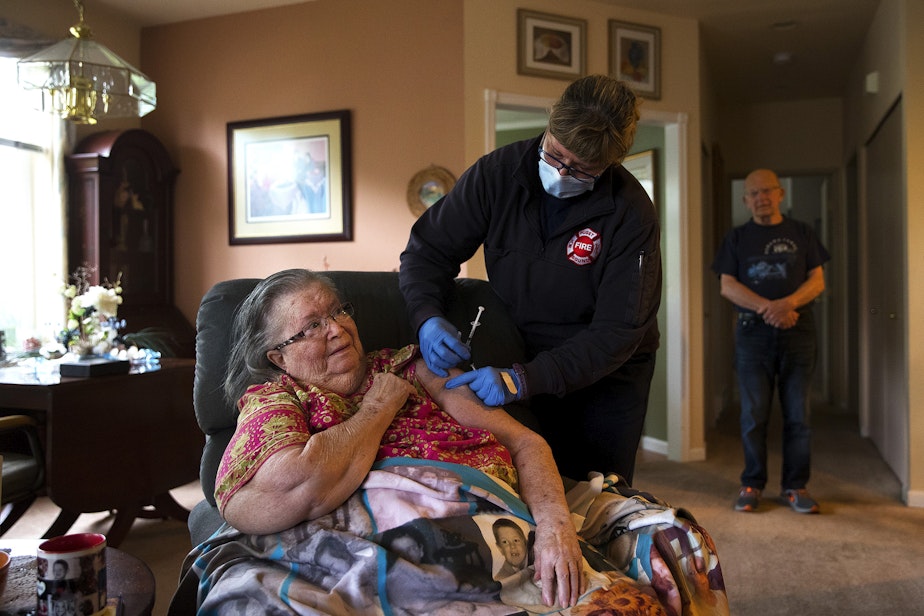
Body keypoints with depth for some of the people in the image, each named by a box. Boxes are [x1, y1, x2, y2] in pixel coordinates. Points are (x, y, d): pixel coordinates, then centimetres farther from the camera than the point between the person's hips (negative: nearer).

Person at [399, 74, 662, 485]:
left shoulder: (632, 215, -20)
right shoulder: (498, 172, -12)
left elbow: (617, 331, -23)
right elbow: (428, 249, -6)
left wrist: (526, 380, -34)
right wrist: (428, 318, -26)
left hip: (606, 376, -1)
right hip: (521, 355, 2)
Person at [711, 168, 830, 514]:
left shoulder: (801, 234, 12)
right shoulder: (737, 238, 10)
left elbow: (817, 281, 5)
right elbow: (727, 286, 0)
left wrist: (787, 303, -15)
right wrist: (767, 308, -14)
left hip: (797, 331, 1)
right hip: (753, 333, -1)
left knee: (798, 415, 2)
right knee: (753, 414, 1)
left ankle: (796, 485, 12)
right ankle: (752, 484, 11)